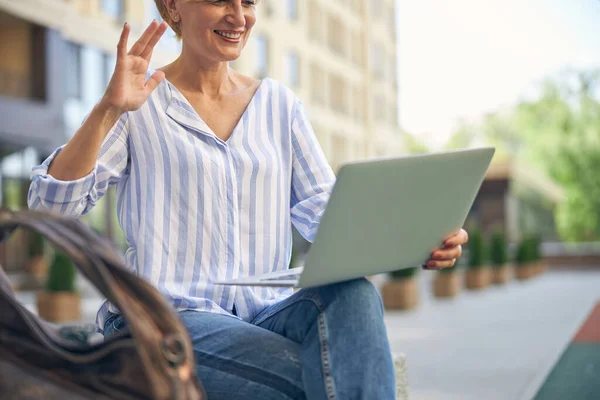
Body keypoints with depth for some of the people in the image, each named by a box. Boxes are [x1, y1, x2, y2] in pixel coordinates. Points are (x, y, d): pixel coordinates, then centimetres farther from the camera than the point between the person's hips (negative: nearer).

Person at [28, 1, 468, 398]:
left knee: (351, 295, -30)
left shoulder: (280, 103, 14)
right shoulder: (141, 102, 3)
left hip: (265, 314, 4)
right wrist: (108, 110, -20)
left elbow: (325, 214, 6)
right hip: (163, 318, -4)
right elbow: (51, 204, -6)